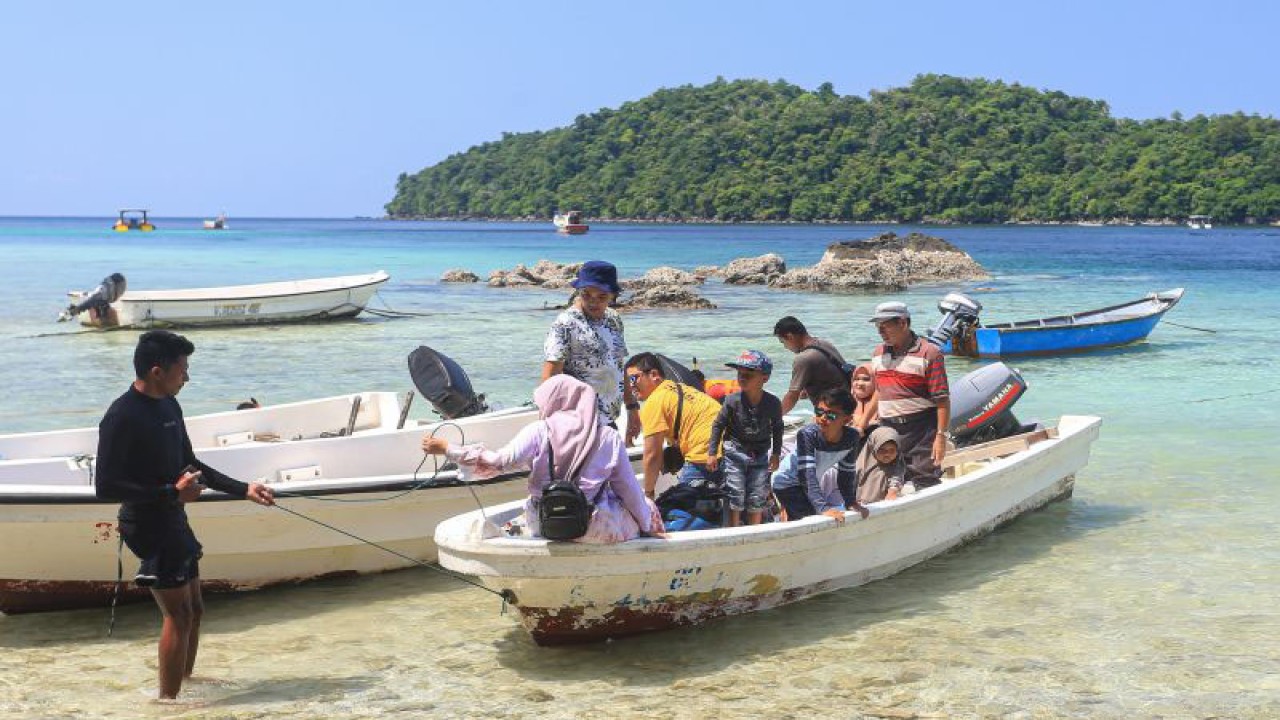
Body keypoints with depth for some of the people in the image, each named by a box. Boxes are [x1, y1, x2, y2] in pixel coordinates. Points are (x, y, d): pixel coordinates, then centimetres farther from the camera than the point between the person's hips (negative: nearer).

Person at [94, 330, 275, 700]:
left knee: (193, 609, 17)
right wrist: (171, 493, -24)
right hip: (148, 526, -9)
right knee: (179, 614, -5)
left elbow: (190, 465, 18)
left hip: (174, 522, 9)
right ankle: (168, 698, 5)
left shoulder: (169, 406, 7)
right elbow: (105, 486, -22)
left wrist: (243, 489, 13)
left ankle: (184, 682, 33)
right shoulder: (121, 417, -19)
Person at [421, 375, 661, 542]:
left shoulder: (538, 432, -6)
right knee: (646, 507, 23)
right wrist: (648, 526, 14)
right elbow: (628, 488, 1)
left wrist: (446, 448, -7)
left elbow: (499, 462, -14)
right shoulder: (609, 437, -3)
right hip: (601, 530, -1)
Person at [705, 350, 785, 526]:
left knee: (757, 498, 6)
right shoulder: (733, 401, -15)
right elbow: (718, 425, -4)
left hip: (760, 455, 2)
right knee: (735, 496, -1)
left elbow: (777, 428, 6)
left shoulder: (773, 403, -10)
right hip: (735, 452, -1)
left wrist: (776, 454, 8)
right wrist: (712, 453, -5)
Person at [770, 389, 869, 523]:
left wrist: (851, 502, -7)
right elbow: (808, 476, -37)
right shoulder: (807, 434, -33)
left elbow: (847, 472, -4)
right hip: (787, 482, -6)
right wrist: (823, 508, -45)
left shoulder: (852, 437, -19)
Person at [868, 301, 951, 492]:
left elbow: (942, 399, -12)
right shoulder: (878, 353, 12)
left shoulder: (929, 353, -9)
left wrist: (941, 436, -17)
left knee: (925, 483, -6)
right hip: (888, 430, 6)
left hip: (922, 431, -6)